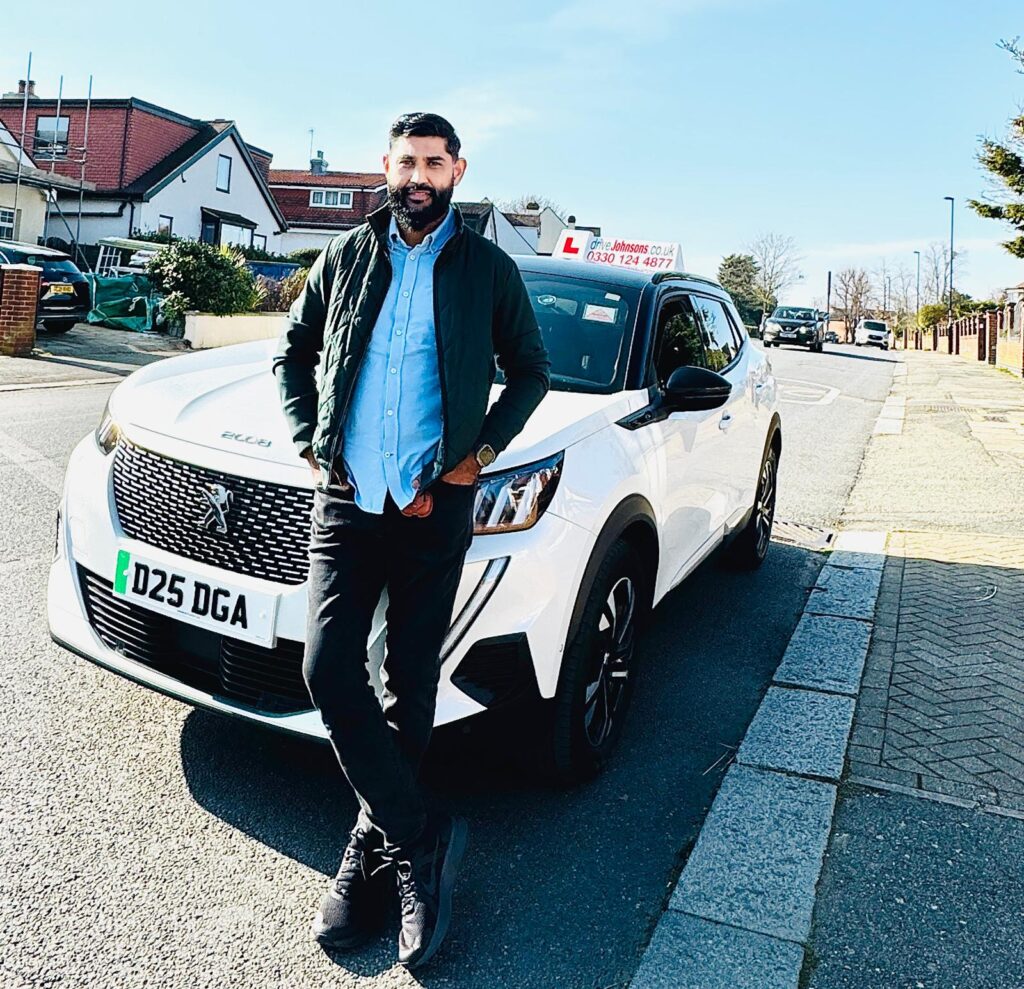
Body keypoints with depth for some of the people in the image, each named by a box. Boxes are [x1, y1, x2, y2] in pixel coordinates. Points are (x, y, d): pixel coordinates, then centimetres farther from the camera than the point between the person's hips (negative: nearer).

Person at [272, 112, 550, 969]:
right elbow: (294, 351, 18)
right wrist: (310, 440, 3)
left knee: (410, 685, 5)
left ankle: (375, 847, 23)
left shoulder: (489, 269, 6)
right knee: (328, 668, -10)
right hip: (345, 496, 2)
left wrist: (481, 452, -2)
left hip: (436, 506, -1)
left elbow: (531, 370, 11)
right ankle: (420, 837, 5)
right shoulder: (348, 255, 11)